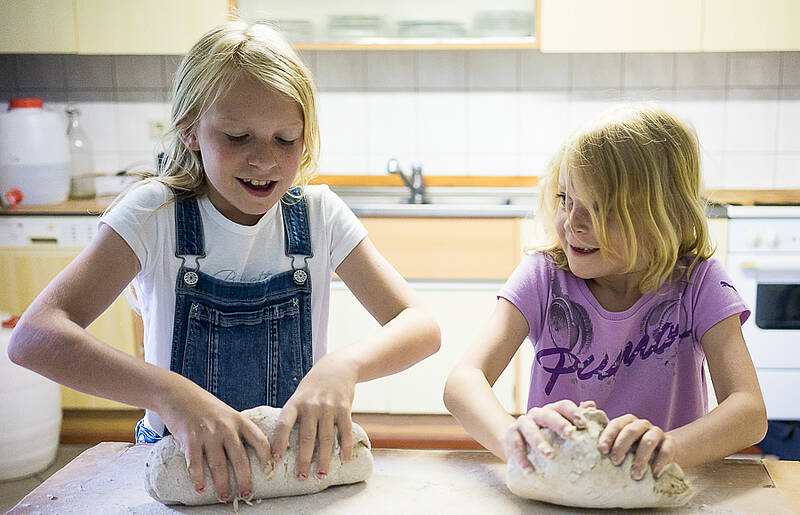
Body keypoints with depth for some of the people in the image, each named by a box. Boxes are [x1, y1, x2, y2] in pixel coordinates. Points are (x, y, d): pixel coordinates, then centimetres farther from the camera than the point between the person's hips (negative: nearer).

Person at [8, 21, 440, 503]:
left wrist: (344, 364, -30)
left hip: (297, 461, 3)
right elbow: (35, 337, -21)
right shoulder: (155, 214, -10)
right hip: (184, 461, -2)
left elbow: (422, 327, -8)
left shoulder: (318, 215, -4)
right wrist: (168, 392, -37)